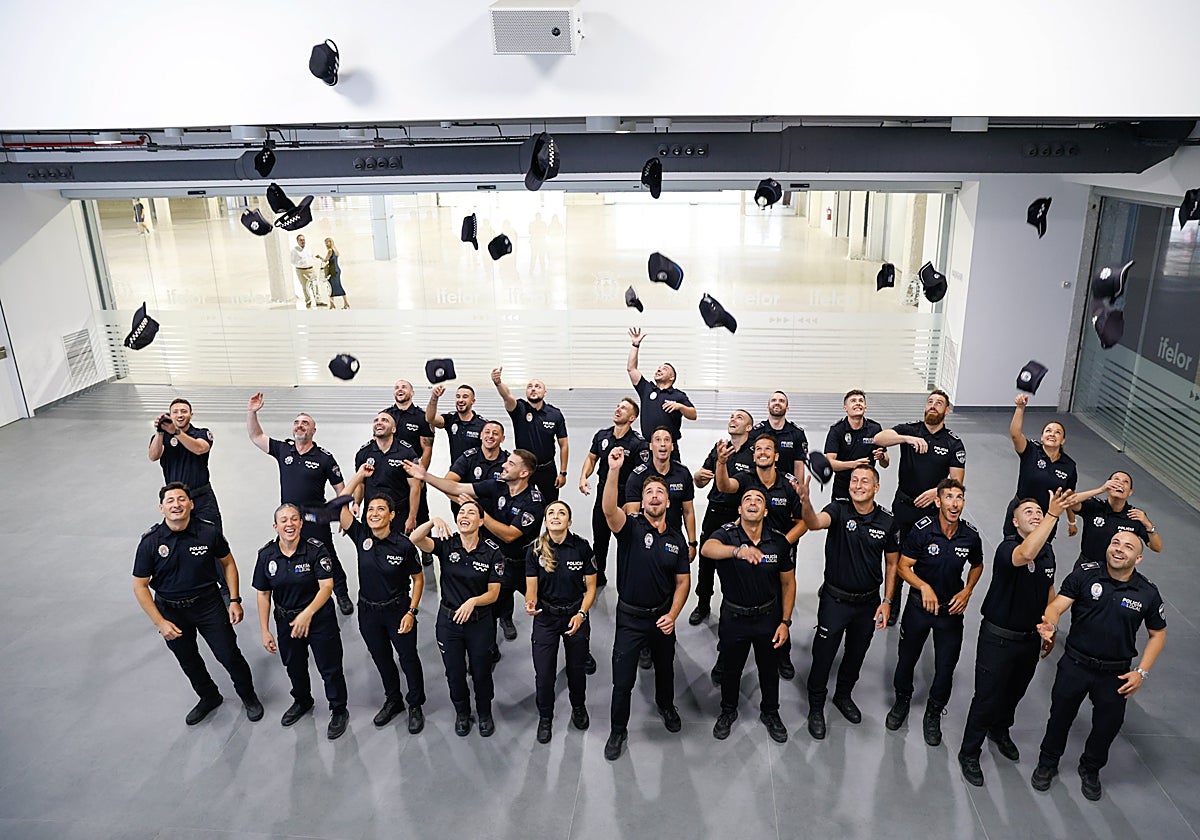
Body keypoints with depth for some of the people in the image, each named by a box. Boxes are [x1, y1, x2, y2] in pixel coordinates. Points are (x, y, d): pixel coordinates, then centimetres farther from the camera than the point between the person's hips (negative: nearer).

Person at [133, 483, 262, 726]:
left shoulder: (209, 533, -15)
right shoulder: (151, 542, -15)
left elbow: (228, 564, 1)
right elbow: (140, 586, -8)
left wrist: (234, 600, -4)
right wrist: (160, 623, -12)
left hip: (208, 604, -1)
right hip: (170, 610, 1)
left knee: (229, 655, 2)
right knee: (188, 661, 18)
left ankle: (248, 697, 29)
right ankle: (209, 697, 45)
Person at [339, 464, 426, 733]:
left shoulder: (404, 544, -18)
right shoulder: (361, 536, -10)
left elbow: (418, 579, -8)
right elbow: (340, 506, -16)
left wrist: (412, 612, -12)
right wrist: (360, 476, -14)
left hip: (398, 610, -4)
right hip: (368, 611, 4)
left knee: (408, 658, 9)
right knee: (381, 659, 19)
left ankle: (415, 706, 29)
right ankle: (392, 700, 40)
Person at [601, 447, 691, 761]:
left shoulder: (676, 539, 0)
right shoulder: (631, 528, -13)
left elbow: (683, 581, 3)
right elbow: (609, 510, -36)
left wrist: (672, 615, -11)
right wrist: (614, 470, -48)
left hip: (662, 617, 4)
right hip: (630, 617, -4)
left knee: (665, 669, 25)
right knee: (622, 680, 2)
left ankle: (666, 705, 55)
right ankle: (618, 731, 24)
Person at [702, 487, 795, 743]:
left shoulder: (779, 541, -11)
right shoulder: (727, 534, -20)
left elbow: (788, 583, 0)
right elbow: (707, 549, -45)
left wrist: (785, 622, -5)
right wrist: (738, 550, -63)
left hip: (768, 616, 2)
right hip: (734, 616, -2)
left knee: (769, 669, 20)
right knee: (731, 669, 18)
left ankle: (770, 713, 46)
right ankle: (728, 711, 44)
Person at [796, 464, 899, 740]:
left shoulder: (887, 521, -7)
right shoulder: (838, 509, -16)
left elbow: (892, 563, 4)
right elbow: (815, 523, -38)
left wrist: (887, 601, -1)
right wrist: (805, 502, -60)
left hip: (868, 602, 3)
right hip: (835, 600, -3)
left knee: (856, 654, 22)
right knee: (823, 655, 8)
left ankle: (843, 695, 48)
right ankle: (816, 707, 30)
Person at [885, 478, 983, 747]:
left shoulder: (971, 535, -11)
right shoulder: (922, 530, -19)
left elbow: (977, 565, 10)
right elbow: (904, 566, -12)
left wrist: (967, 591, -4)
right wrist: (924, 587, -27)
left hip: (952, 608, 2)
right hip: (920, 604, -2)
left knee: (946, 668, 9)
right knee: (907, 658, 13)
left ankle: (933, 714, 33)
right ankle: (902, 701, 41)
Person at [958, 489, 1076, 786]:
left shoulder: (1047, 551, 1)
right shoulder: (1007, 548, -23)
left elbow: (1049, 591, 15)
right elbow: (1026, 554, -49)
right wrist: (1053, 515, -52)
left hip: (1030, 638, 7)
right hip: (998, 638, -7)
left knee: (1015, 692, 25)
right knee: (987, 697, 2)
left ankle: (1000, 731, 52)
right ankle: (969, 753, 19)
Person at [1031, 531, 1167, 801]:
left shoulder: (1148, 594, -9)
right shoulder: (1085, 574, -14)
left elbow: (1158, 634, 5)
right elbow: (1057, 605, -20)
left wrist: (1142, 672, -4)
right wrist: (1049, 623, -43)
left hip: (1115, 675, 2)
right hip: (1075, 665, -1)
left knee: (1108, 726, 19)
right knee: (1060, 717, 15)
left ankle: (1090, 770, 48)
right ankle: (1047, 764, 40)